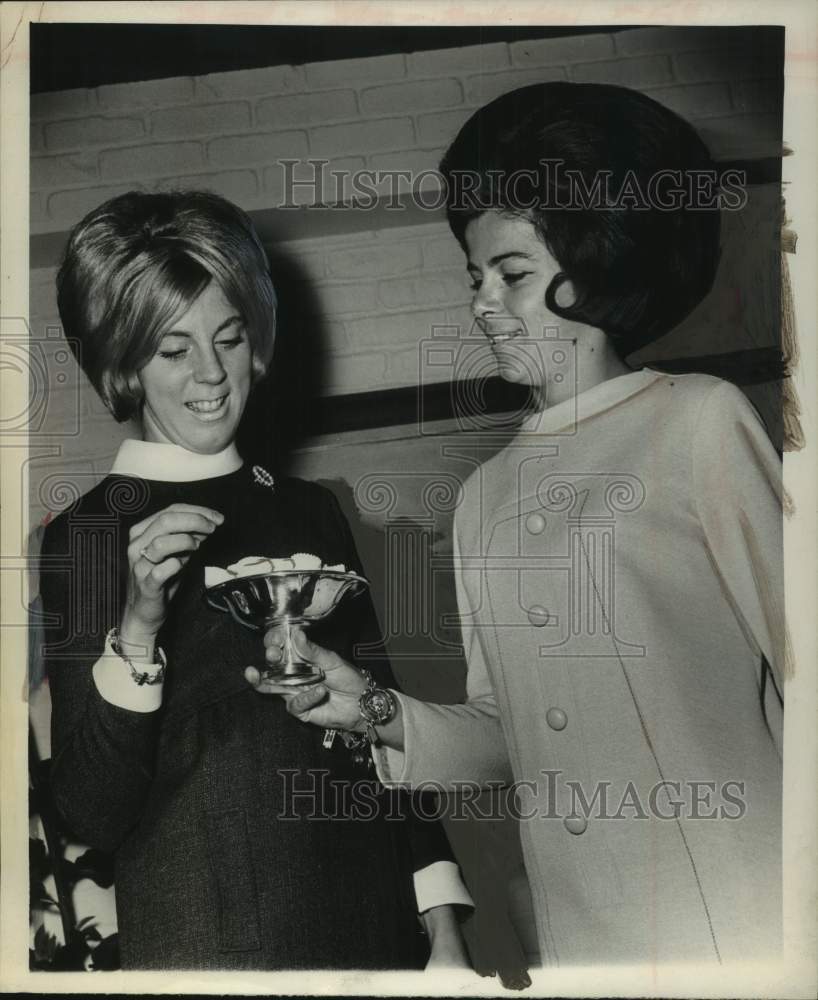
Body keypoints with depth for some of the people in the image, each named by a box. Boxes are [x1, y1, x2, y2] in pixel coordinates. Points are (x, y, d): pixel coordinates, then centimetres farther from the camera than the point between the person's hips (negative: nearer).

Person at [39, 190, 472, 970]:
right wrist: (137, 629, -25)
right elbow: (91, 817, -12)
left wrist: (443, 927, 2)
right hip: (207, 943, -3)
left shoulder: (311, 511, 2)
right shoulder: (84, 536, -8)